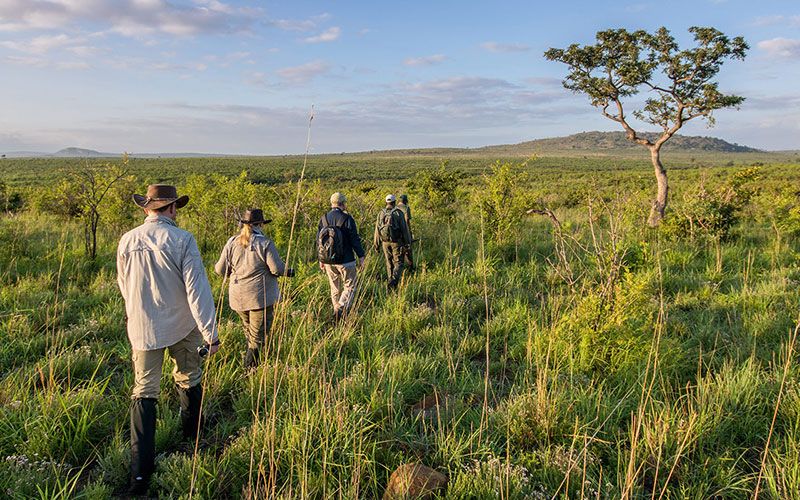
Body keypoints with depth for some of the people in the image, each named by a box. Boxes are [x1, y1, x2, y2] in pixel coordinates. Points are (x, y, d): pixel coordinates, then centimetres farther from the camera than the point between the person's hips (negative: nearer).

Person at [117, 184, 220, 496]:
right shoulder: (182, 240, -16)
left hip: (143, 329, 2)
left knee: (144, 392, 6)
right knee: (188, 380, 21)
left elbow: (124, 287, 12)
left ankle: (141, 472, 1)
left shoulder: (127, 241, -3)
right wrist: (210, 333, -13)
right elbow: (197, 289, -18)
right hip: (181, 327, -2)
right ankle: (192, 434, 42)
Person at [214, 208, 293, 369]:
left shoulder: (232, 242, 1)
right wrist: (289, 271, 7)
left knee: (248, 328, 23)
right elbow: (277, 268, -14)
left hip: (238, 297, 4)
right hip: (260, 296, -4)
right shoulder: (265, 243, -12)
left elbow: (221, 270, 4)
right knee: (258, 334, 5)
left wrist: (216, 266, 28)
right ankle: (250, 367, 1)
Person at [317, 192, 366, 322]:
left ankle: (336, 311, 24)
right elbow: (355, 239, -12)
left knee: (335, 289, 17)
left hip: (328, 261, 5)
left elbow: (319, 240, 8)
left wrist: (321, 259, 17)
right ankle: (341, 309, -14)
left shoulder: (323, 219, 4)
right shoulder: (347, 218, -12)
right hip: (345, 260, -5)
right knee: (350, 287, 5)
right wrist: (361, 256, -2)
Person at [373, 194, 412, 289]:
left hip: (385, 242, 4)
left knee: (389, 263, 16)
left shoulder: (381, 213, 1)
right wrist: (408, 243, 0)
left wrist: (377, 245, 11)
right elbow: (404, 229, -9)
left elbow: (377, 230, 4)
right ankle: (393, 281, -19)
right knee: (398, 263, 3)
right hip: (397, 242, -4)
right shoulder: (398, 213, -9)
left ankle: (392, 285, 22)